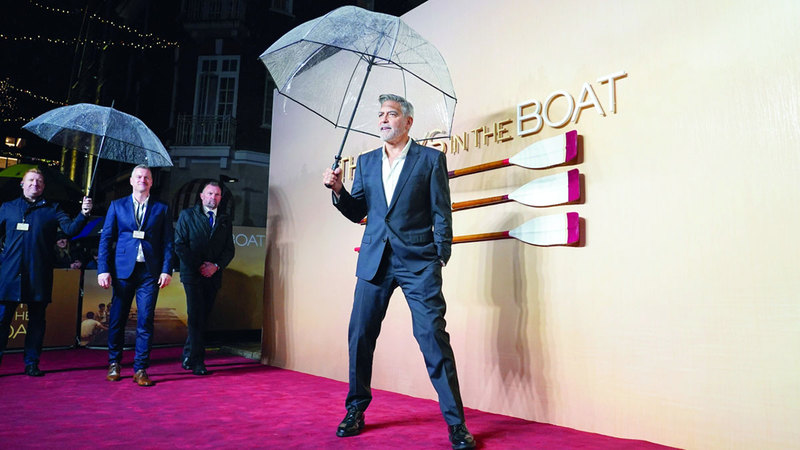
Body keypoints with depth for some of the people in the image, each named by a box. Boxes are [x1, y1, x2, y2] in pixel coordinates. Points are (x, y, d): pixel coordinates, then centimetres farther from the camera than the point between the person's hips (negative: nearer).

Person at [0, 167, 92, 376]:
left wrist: (83, 214, -18)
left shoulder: (52, 209, 10)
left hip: (39, 275, 0)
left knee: (37, 320, 5)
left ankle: (32, 363, 13)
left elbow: (70, 229, -2)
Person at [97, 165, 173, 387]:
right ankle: (114, 364, 25)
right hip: (123, 270, 1)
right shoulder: (117, 206, 10)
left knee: (145, 322, -1)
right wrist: (103, 269, -4)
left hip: (149, 272, 0)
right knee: (117, 320, 7)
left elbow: (168, 242, 6)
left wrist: (166, 270, -5)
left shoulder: (161, 209, 9)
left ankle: (140, 369, 8)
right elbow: (105, 239, 6)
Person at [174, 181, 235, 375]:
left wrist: (216, 266, -7)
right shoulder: (187, 215, 5)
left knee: (203, 317, 6)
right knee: (196, 317, -9)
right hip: (192, 274, -3)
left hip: (213, 276, 3)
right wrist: (198, 266, -10)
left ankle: (188, 356, 20)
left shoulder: (225, 220, 13)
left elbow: (229, 249, 10)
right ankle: (197, 361, -4)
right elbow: (180, 244, -1)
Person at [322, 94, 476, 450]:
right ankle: (355, 412, 24)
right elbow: (357, 213, 15)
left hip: (418, 261, -4)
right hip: (374, 260, 4)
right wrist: (339, 190, -2)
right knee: (359, 336, 7)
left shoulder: (430, 159, 3)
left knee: (433, 337, -7)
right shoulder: (366, 162, 16)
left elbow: (441, 213, 0)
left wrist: (440, 259, -6)